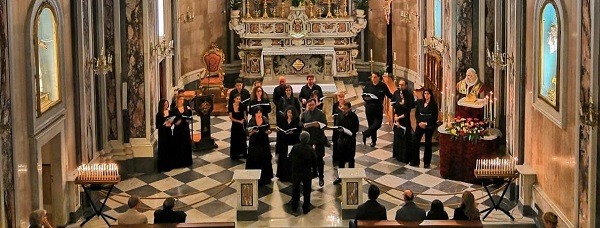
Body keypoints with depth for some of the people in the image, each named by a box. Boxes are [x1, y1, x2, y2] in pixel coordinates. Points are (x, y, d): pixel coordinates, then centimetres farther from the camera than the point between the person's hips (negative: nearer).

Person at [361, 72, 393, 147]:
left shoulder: (383, 86, -3)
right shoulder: (368, 86, 1)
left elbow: (389, 95, 5)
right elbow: (363, 95, 8)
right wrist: (366, 98, -12)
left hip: (379, 108, -1)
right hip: (369, 108, 1)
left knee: (377, 124, -9)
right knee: (371, 124, 6)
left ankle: (366, 134, 8)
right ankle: (373, 140, 13)